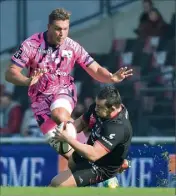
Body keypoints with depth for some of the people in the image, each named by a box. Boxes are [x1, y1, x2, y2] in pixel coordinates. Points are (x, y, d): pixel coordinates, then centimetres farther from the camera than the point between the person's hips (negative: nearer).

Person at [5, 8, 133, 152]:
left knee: (59, 115, -36)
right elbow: (10, 73, -17)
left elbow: (96, 70, -6)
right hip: (41, 96, 1)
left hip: (64, 91, -1)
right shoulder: (32, 44, -15)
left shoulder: (72, 46, -10)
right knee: (57, 142, -8)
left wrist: (112, 78, -28)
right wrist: (28, 81, -38)